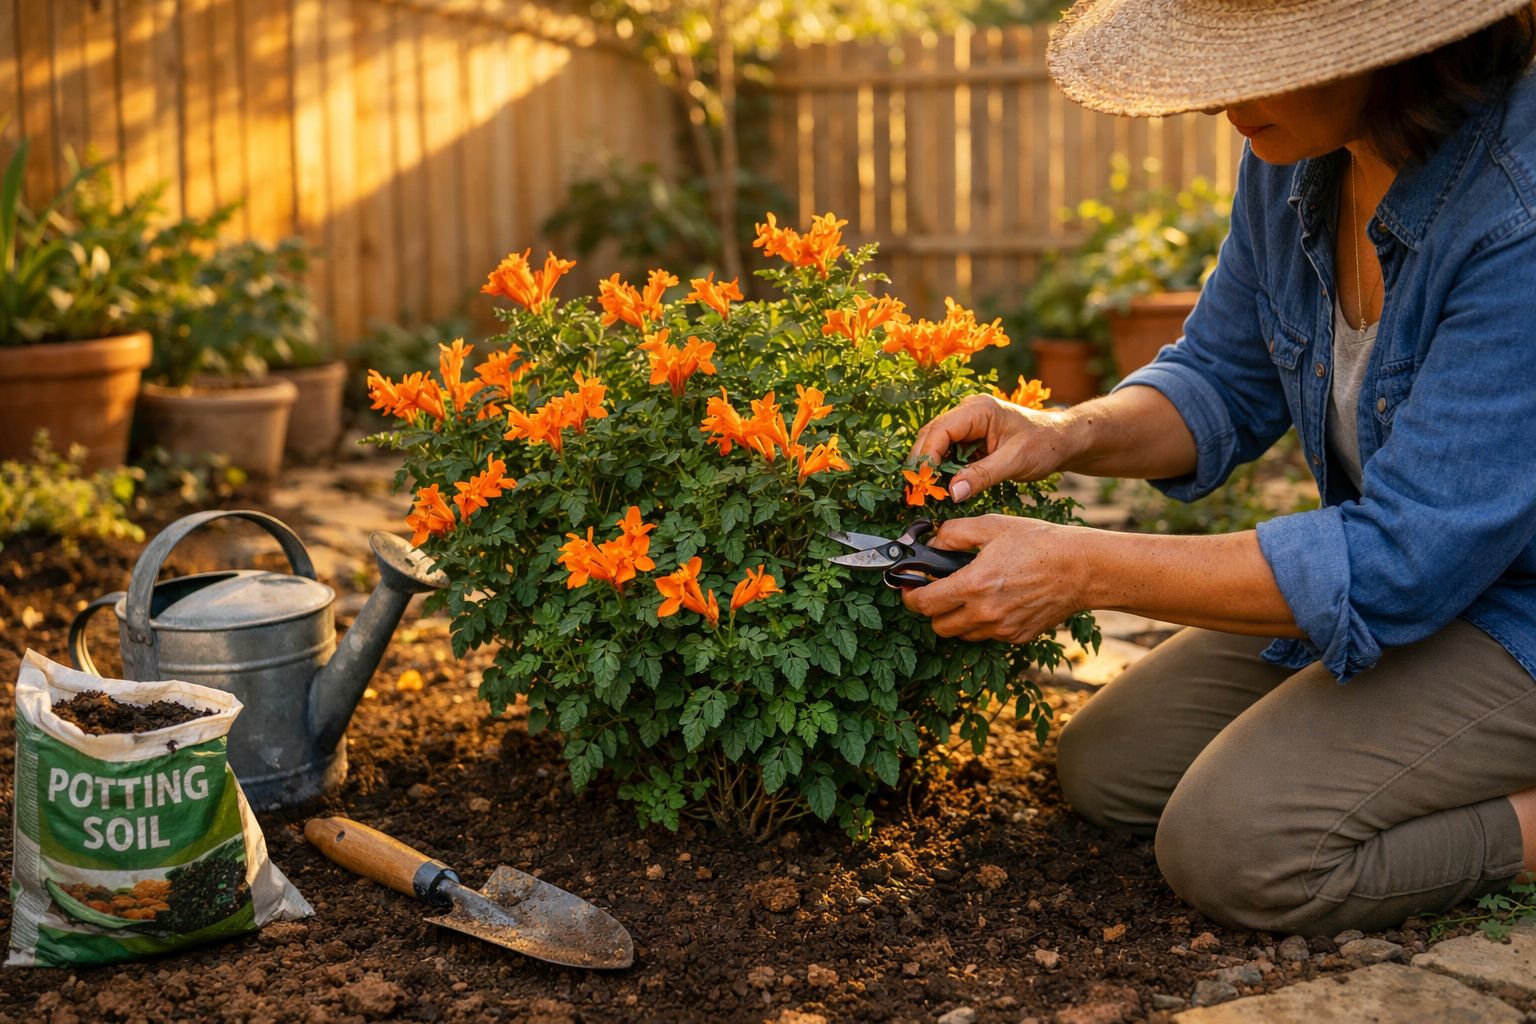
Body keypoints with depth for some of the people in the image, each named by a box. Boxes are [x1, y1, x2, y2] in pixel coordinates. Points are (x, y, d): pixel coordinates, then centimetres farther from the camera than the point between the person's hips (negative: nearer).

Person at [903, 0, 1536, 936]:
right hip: (1409, 566, 8)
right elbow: (1224, 385, 7)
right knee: (1109, 768, 6)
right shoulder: (1297, 157, -7)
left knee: (1235, 844, -23)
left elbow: (1405, 561, -31)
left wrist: (1083, 571, -30)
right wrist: (1065, 436, -14)